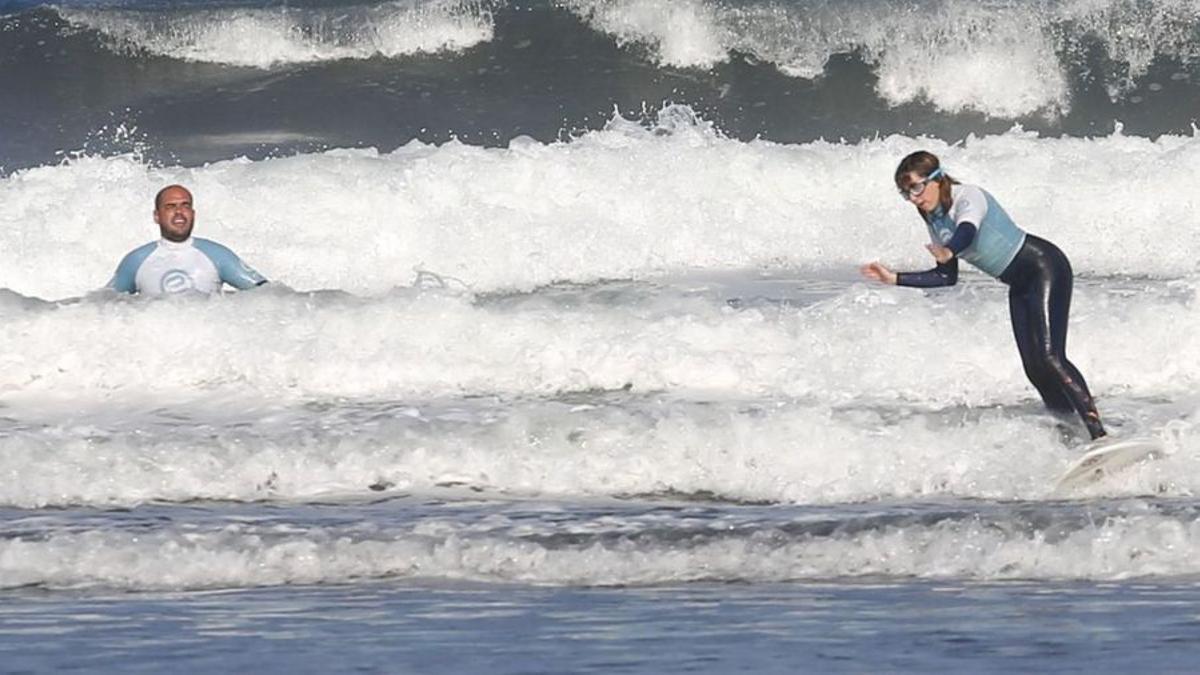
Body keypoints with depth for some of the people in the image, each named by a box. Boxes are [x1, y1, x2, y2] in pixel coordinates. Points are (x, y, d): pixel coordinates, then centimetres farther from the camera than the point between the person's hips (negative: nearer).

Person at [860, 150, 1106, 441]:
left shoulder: (969, 197, -20)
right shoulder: (935, 221, 5)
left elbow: (968, 230, -43)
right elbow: (947, 276, 14)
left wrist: (948, 251, -65)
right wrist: (895, 278, 7)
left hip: (1045, 267, -9)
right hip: (1020, 285, 9)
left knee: (1049, 358, -21)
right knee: (1035, 369, 1)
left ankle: (1098, 433, -27)